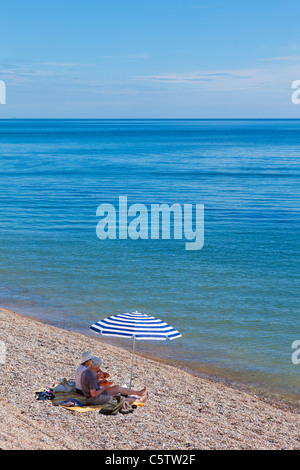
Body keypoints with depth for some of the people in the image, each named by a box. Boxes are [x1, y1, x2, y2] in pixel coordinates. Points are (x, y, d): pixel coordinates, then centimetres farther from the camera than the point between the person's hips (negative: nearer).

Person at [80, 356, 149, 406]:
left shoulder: (85, 372, 1)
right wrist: (104, 388, -13)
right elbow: (93, 394, -29)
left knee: (117, 388, 12)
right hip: (95, 399, -9)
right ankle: (139, 399, 22)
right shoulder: (91, 376, -30)